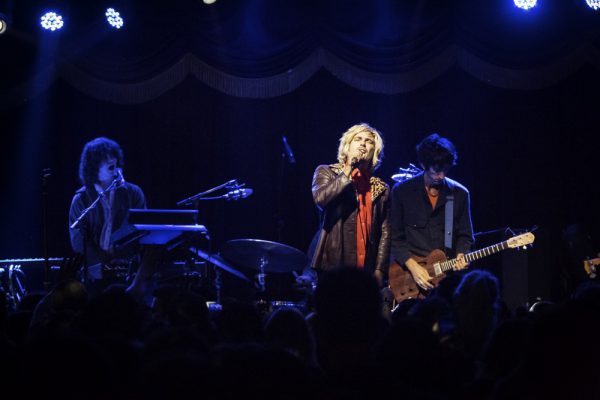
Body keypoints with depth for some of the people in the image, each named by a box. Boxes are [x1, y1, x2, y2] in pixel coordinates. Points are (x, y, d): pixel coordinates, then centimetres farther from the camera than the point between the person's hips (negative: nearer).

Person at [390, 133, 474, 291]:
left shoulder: (460, 194, 8)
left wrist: (460, 255, -7)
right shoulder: (401, 191, 1)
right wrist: (413, 267, -12)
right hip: (409, 272, -2)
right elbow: (396, 238, 0)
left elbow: (465, 235, 14)